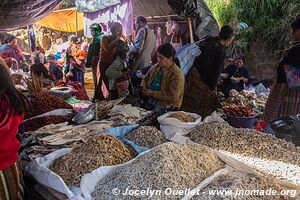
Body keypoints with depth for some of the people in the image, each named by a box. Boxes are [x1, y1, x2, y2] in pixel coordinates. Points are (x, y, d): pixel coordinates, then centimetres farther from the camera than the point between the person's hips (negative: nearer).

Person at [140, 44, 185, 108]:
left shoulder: (177, 75, -17)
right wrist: (143, 87, 1)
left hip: (167, 106, -7)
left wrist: (153, 93, -20)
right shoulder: (156, 67, 7)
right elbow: (146, 78, 24)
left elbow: (173, 97, -23)